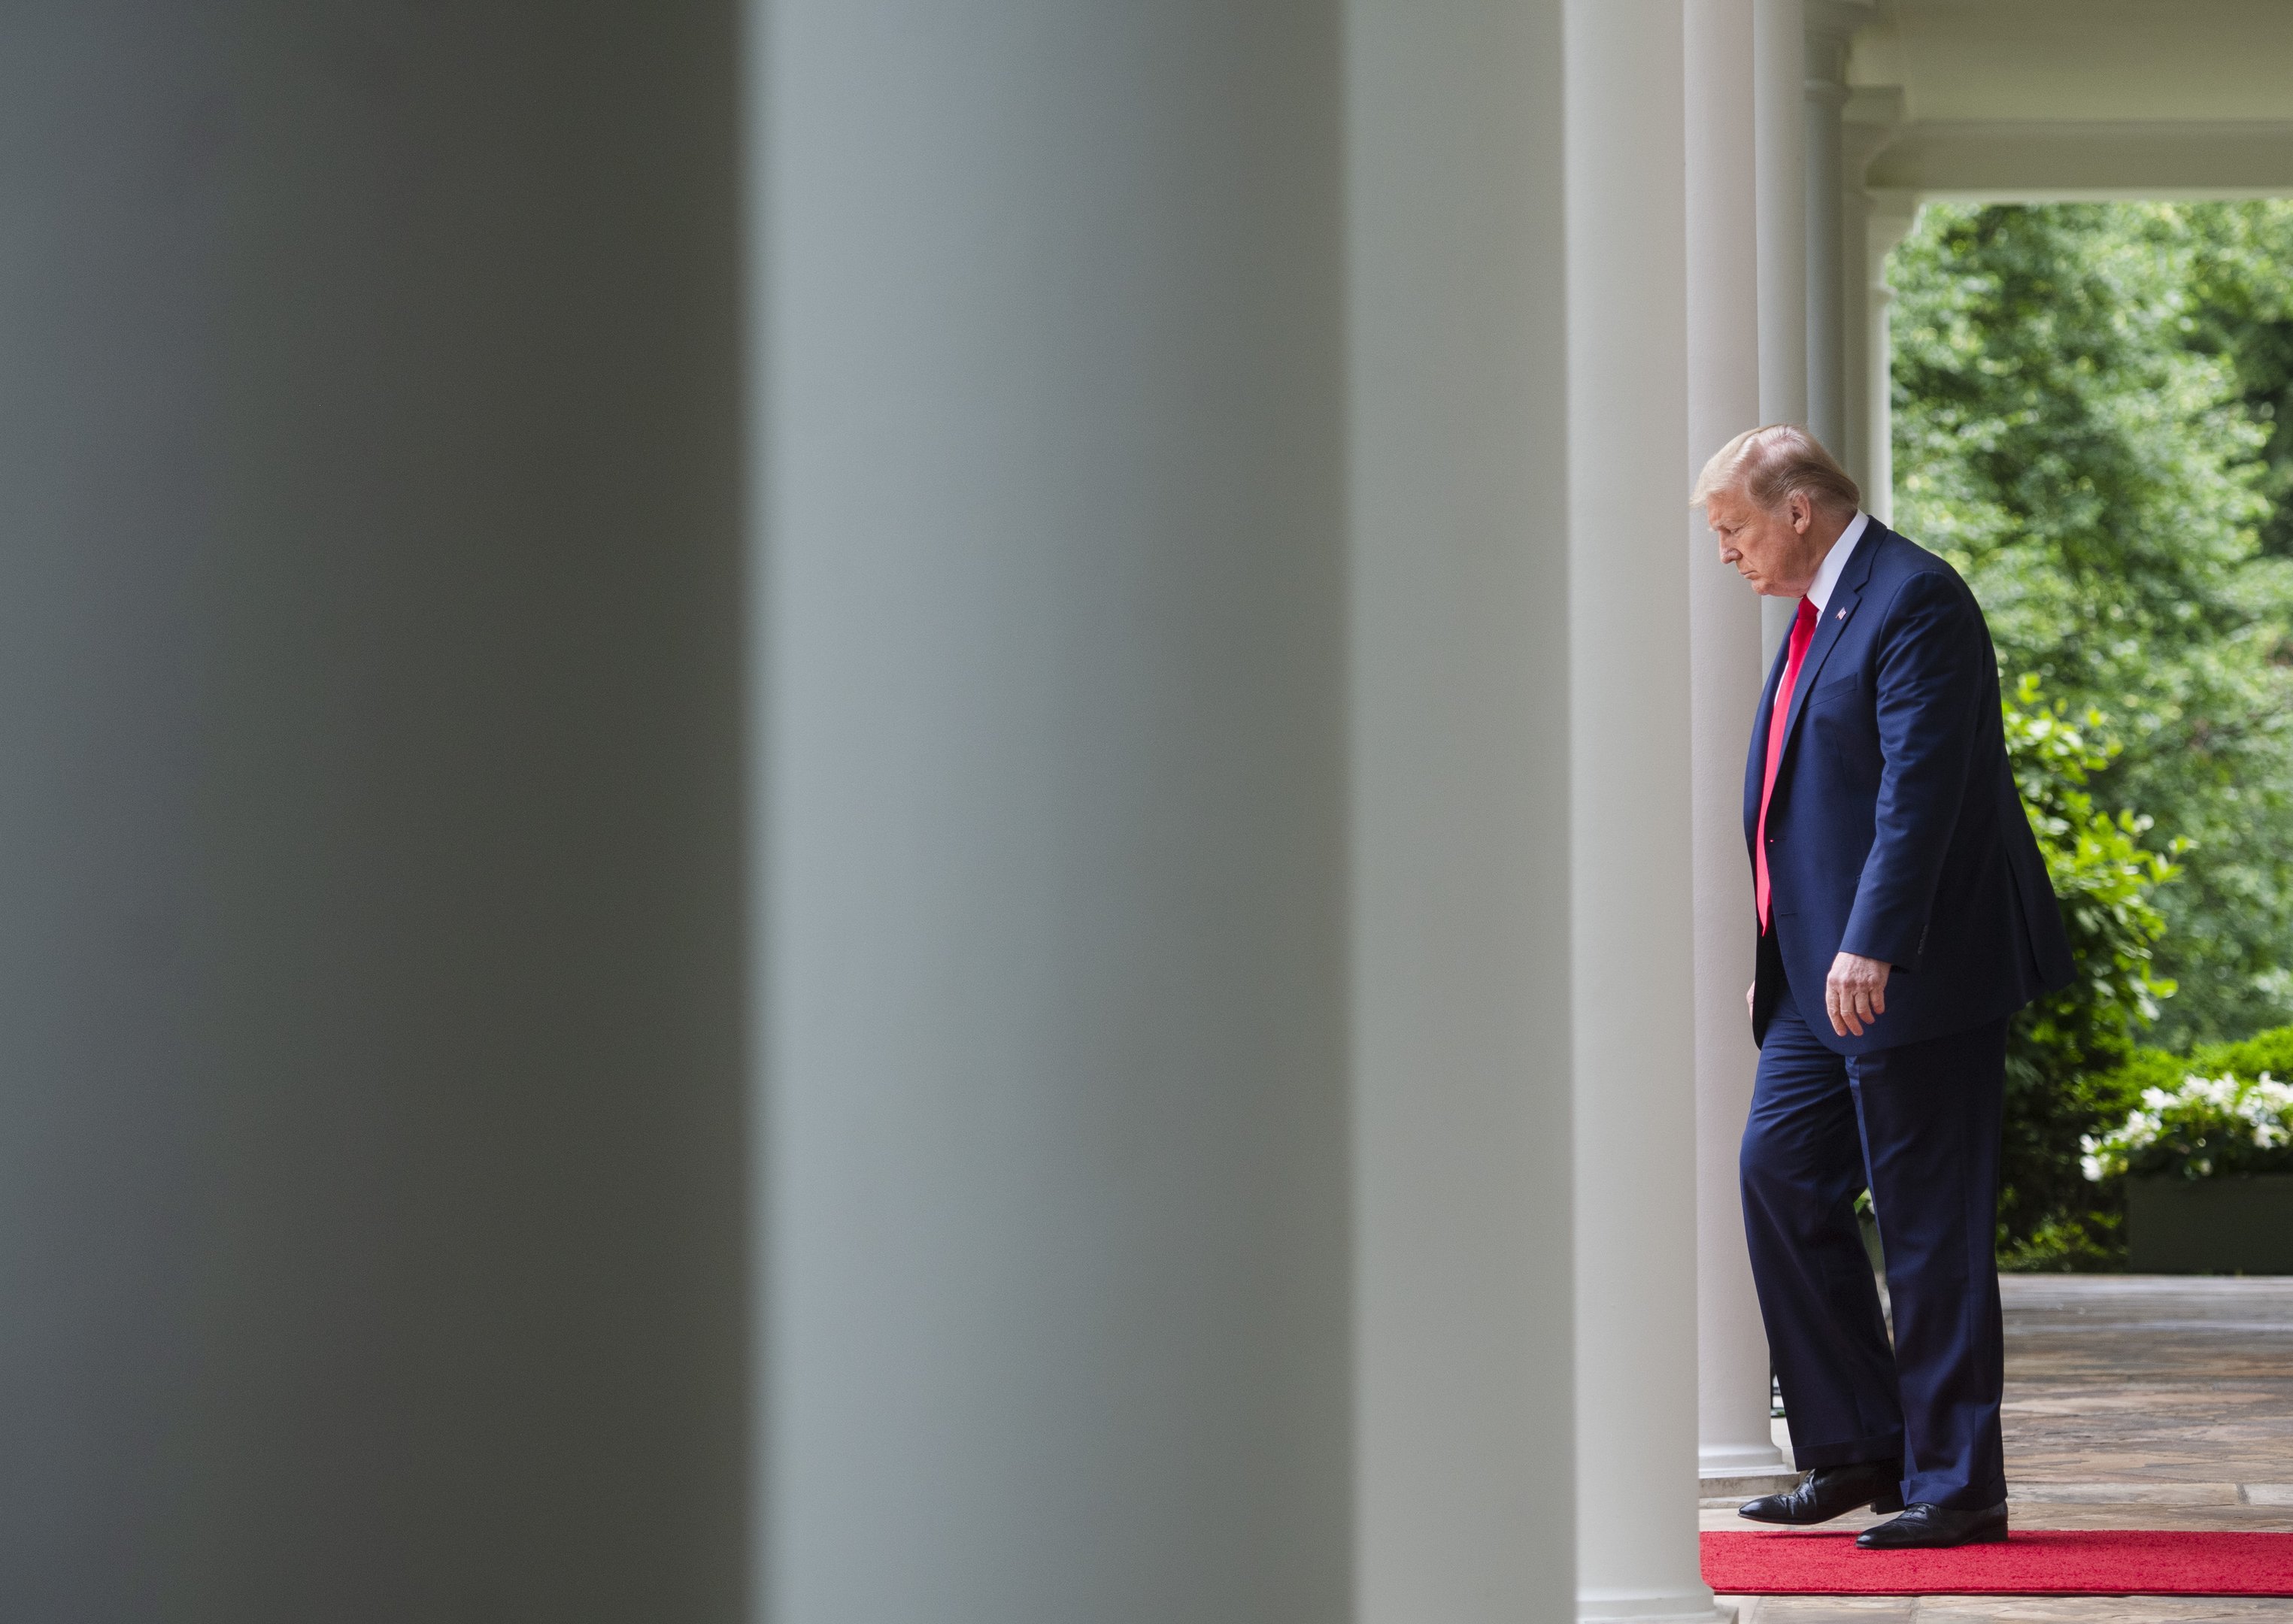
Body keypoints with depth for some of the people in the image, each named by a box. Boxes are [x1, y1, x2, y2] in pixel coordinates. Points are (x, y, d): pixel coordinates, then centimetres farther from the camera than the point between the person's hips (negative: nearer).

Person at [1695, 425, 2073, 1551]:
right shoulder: (1817, 614, 17)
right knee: (1780, 1170, 5)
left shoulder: (1915, 601, -13)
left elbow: (1920, 790, -22)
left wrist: (1871, 948, -28)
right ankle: (1859, 1450, 12)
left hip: (1913, 976, -10)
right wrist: (1777, 961, 20)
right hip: (1823, 983, 10)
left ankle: (1955, 1484, 3)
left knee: (1929, 1224, -5)